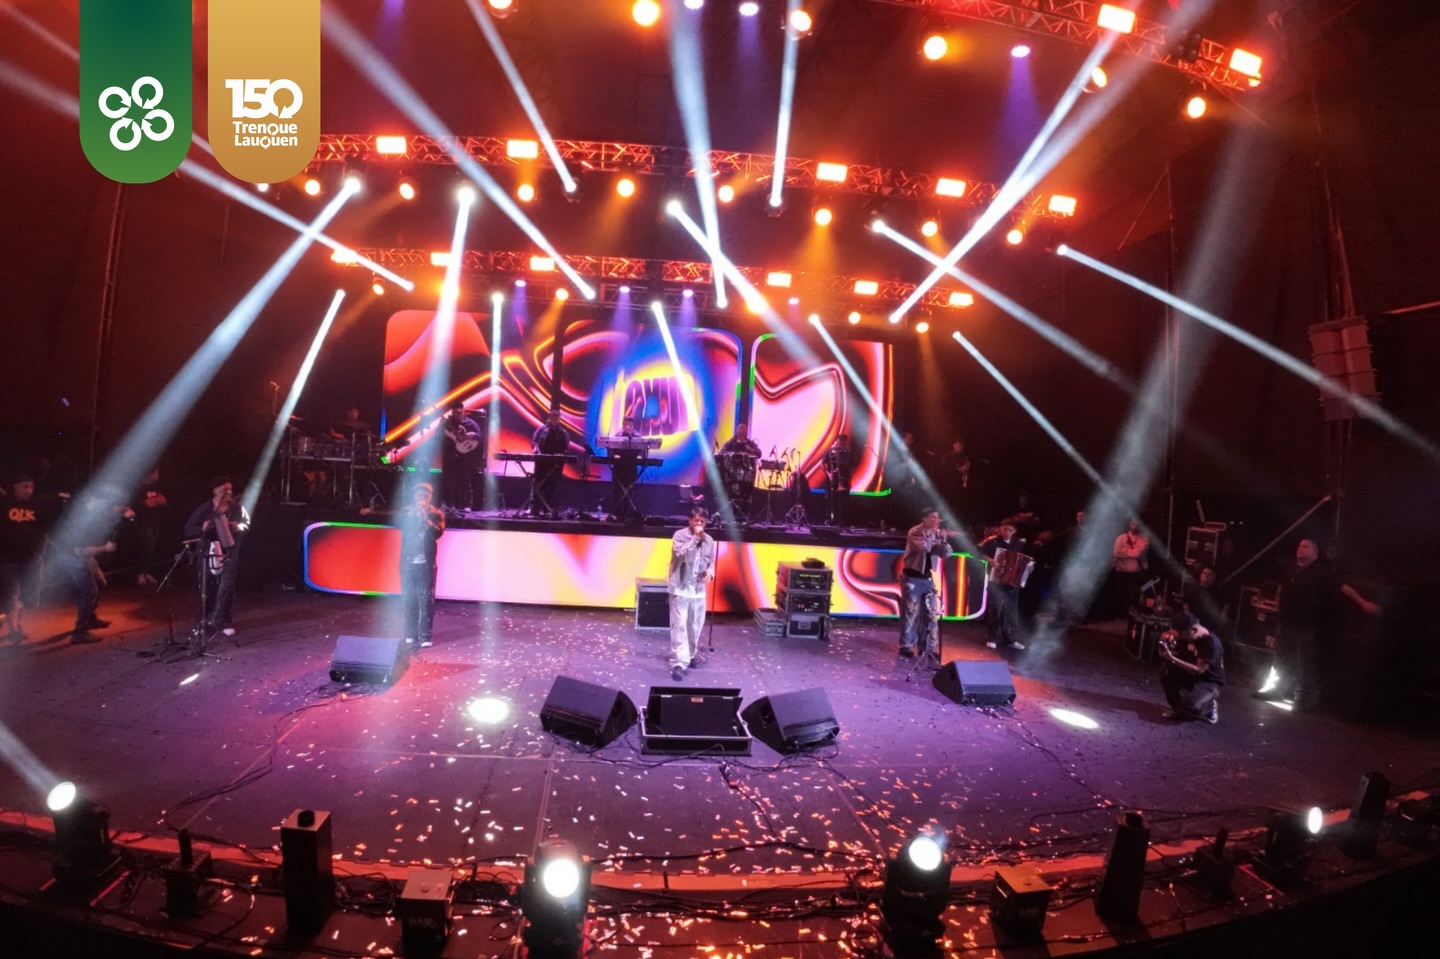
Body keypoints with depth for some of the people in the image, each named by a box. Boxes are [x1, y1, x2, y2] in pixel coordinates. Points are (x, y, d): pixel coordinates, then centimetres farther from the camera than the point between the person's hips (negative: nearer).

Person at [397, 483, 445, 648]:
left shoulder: (436, 514, 2)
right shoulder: (407, 512, 8)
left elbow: (438, 532, -15)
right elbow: (398, 523, -12)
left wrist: (425, 518, -25)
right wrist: (413, 512, -21)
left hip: (426, 564, -2)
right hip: (408, 563, 2)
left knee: (426, 601, -3)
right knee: (409, 600, 6)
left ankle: (425, 636, 1)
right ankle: (411, 634, 16)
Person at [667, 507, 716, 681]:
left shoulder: (709, 540, 6)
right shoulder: (680, 535, -8)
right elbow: (680, 554, -23)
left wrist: (710, 572, -7)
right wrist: (695, 537, -22)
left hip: (699, 590, 5)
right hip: (680, 588, -5)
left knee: (695, 627, 14)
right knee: (679, 627, -7)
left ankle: (691, 656, 34)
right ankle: (679, 663, -7)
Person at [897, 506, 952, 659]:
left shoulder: (936, 533, 7)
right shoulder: (914, 532, -11)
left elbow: (946, 553, 2)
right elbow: (925, 546, -29)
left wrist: (944, 539, -14)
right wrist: (935, 534, -20)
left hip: (928, 578, 6)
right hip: (912, 577, -6)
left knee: (932, 614, 6)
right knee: (911, 613, -2)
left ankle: (930, 648, 14)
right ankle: (907, 647, 8)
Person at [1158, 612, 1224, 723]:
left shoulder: (1212, 643, -27)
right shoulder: (1187, 636, -6)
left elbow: (1198, 670, -28)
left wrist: (1172, 658, -33)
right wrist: (1167, 643, -19)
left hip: (1210, 681, -7)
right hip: (1192, 675, 7)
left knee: (1190, 704, -31)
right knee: (1166, 671, -19)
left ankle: (1210, 705, 6)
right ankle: (1177, 707, 1)